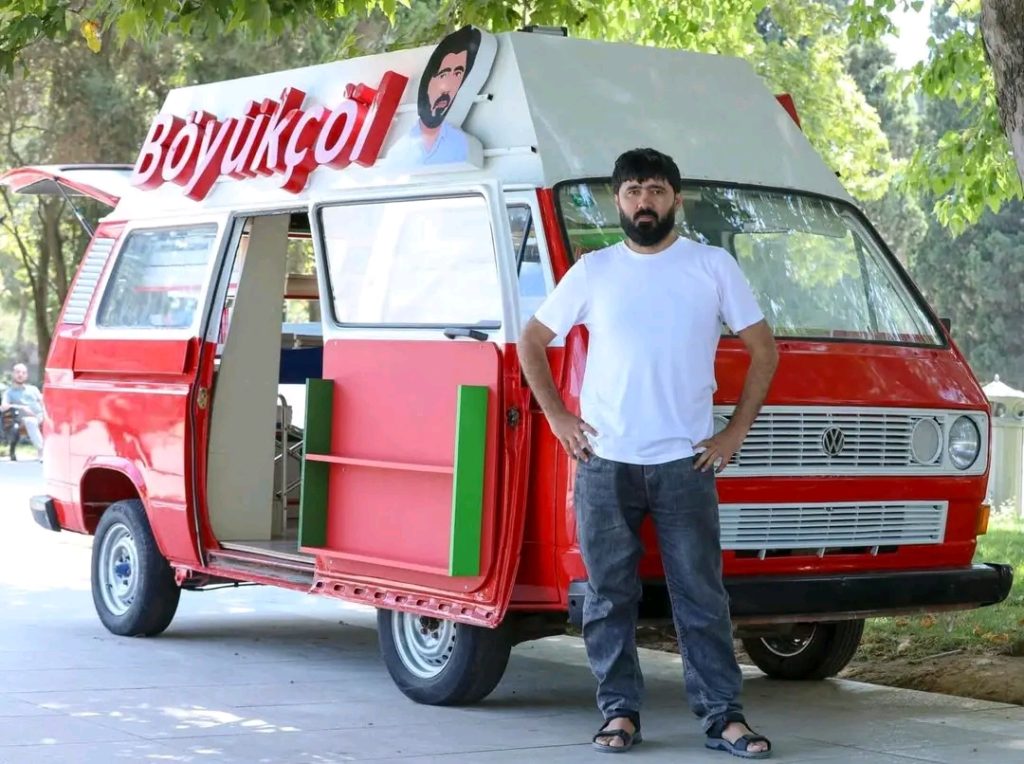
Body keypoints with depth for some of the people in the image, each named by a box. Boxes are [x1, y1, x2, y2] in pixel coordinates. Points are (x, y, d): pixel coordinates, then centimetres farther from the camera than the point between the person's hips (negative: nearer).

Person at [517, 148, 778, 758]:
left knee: (701, 595, 0)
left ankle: (723, 715, 4)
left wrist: (736, 431, 2)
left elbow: (764, 349, 9)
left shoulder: (714, 266, 4)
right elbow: (532, 342, 16)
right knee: (609, 596, 4)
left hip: (685, 462, -1)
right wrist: (557, 417, 6)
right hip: (604, 462, 1)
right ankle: (620, 712, 13)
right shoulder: (593, 272, 8)